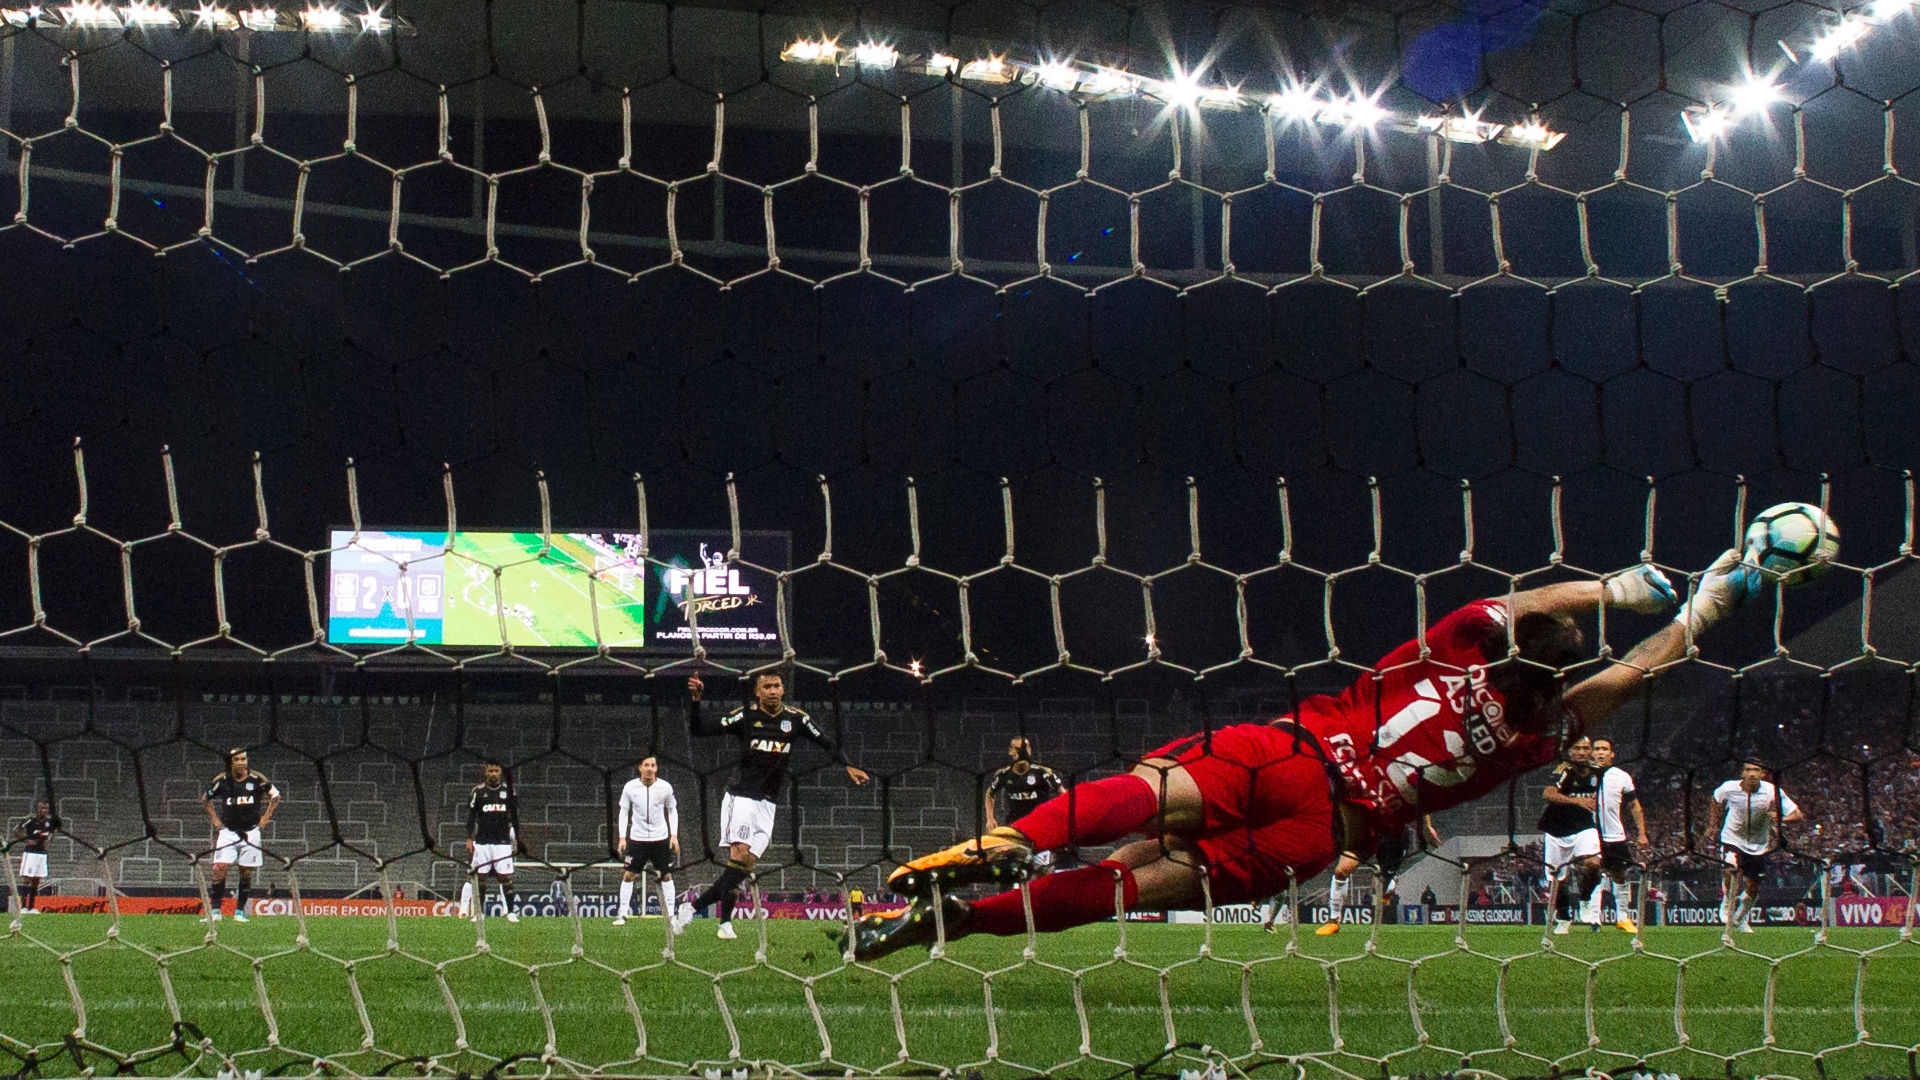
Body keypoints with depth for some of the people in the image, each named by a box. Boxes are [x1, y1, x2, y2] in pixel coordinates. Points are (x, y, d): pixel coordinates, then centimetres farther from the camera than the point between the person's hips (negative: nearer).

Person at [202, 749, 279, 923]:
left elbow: (275, 795, 9)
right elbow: (205, 799, 14)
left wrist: (265, 818, 4)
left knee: (246, 872, 3)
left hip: (250, 832, 0)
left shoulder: (257, 779, -5)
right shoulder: (221, 781, -3)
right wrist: (215, 820, 8)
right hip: (228, 831, 0)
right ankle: (215, 910, -11)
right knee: (220, 868, -13)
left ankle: (240, 911, 12)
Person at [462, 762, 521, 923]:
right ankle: (479, 912, 6)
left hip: (503, 842, 0)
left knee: (506, 877, -5)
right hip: (482, 842, 0)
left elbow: (514, 816, 12)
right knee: (480, 877, 0)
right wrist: (469, 839, -1)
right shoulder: (478, 791, 4)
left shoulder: (508, 790, 7)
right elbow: (471, 816, 6)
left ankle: (511, 912, -3)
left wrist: (516, 838, 8)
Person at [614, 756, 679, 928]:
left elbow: (672, 810, 6)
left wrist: (674, 835, -1)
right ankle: (623, 913, 8)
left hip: (661, 838, 0)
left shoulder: (665, 787, -6)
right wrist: (622, 837, -3)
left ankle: (670, 915, 7)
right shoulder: (630, 787, -7)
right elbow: (624, 811, 3)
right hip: (637, 838, 0)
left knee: (667, 875, 1)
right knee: (628, 875, -1)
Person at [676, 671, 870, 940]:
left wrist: (847, 766, -3)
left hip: (766, 804, 4)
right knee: (740, 855, -21)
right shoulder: (745, 716, -6)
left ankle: (693, 906, 7)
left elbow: (825, 742, 10)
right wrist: (696, 700, -22)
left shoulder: (796, 718, 4)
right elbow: (699, 730, -8)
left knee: (747, 865, -2)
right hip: (741, 797, -4)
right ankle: (725, 922, -17)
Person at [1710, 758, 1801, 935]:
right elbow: (1716, 799, 9)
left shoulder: (1773, 792, -20)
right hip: (1733, 839, -1)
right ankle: (1727, 903, 0)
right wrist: (1714, 820, 7)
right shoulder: (1729, 788, -16)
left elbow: (1797, 814, -22)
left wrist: (1781, 818, -41)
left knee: (1753, 889, 8)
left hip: (1758, 846, 1)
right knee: (1730, 868, -30)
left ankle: (1740, 917, 39)